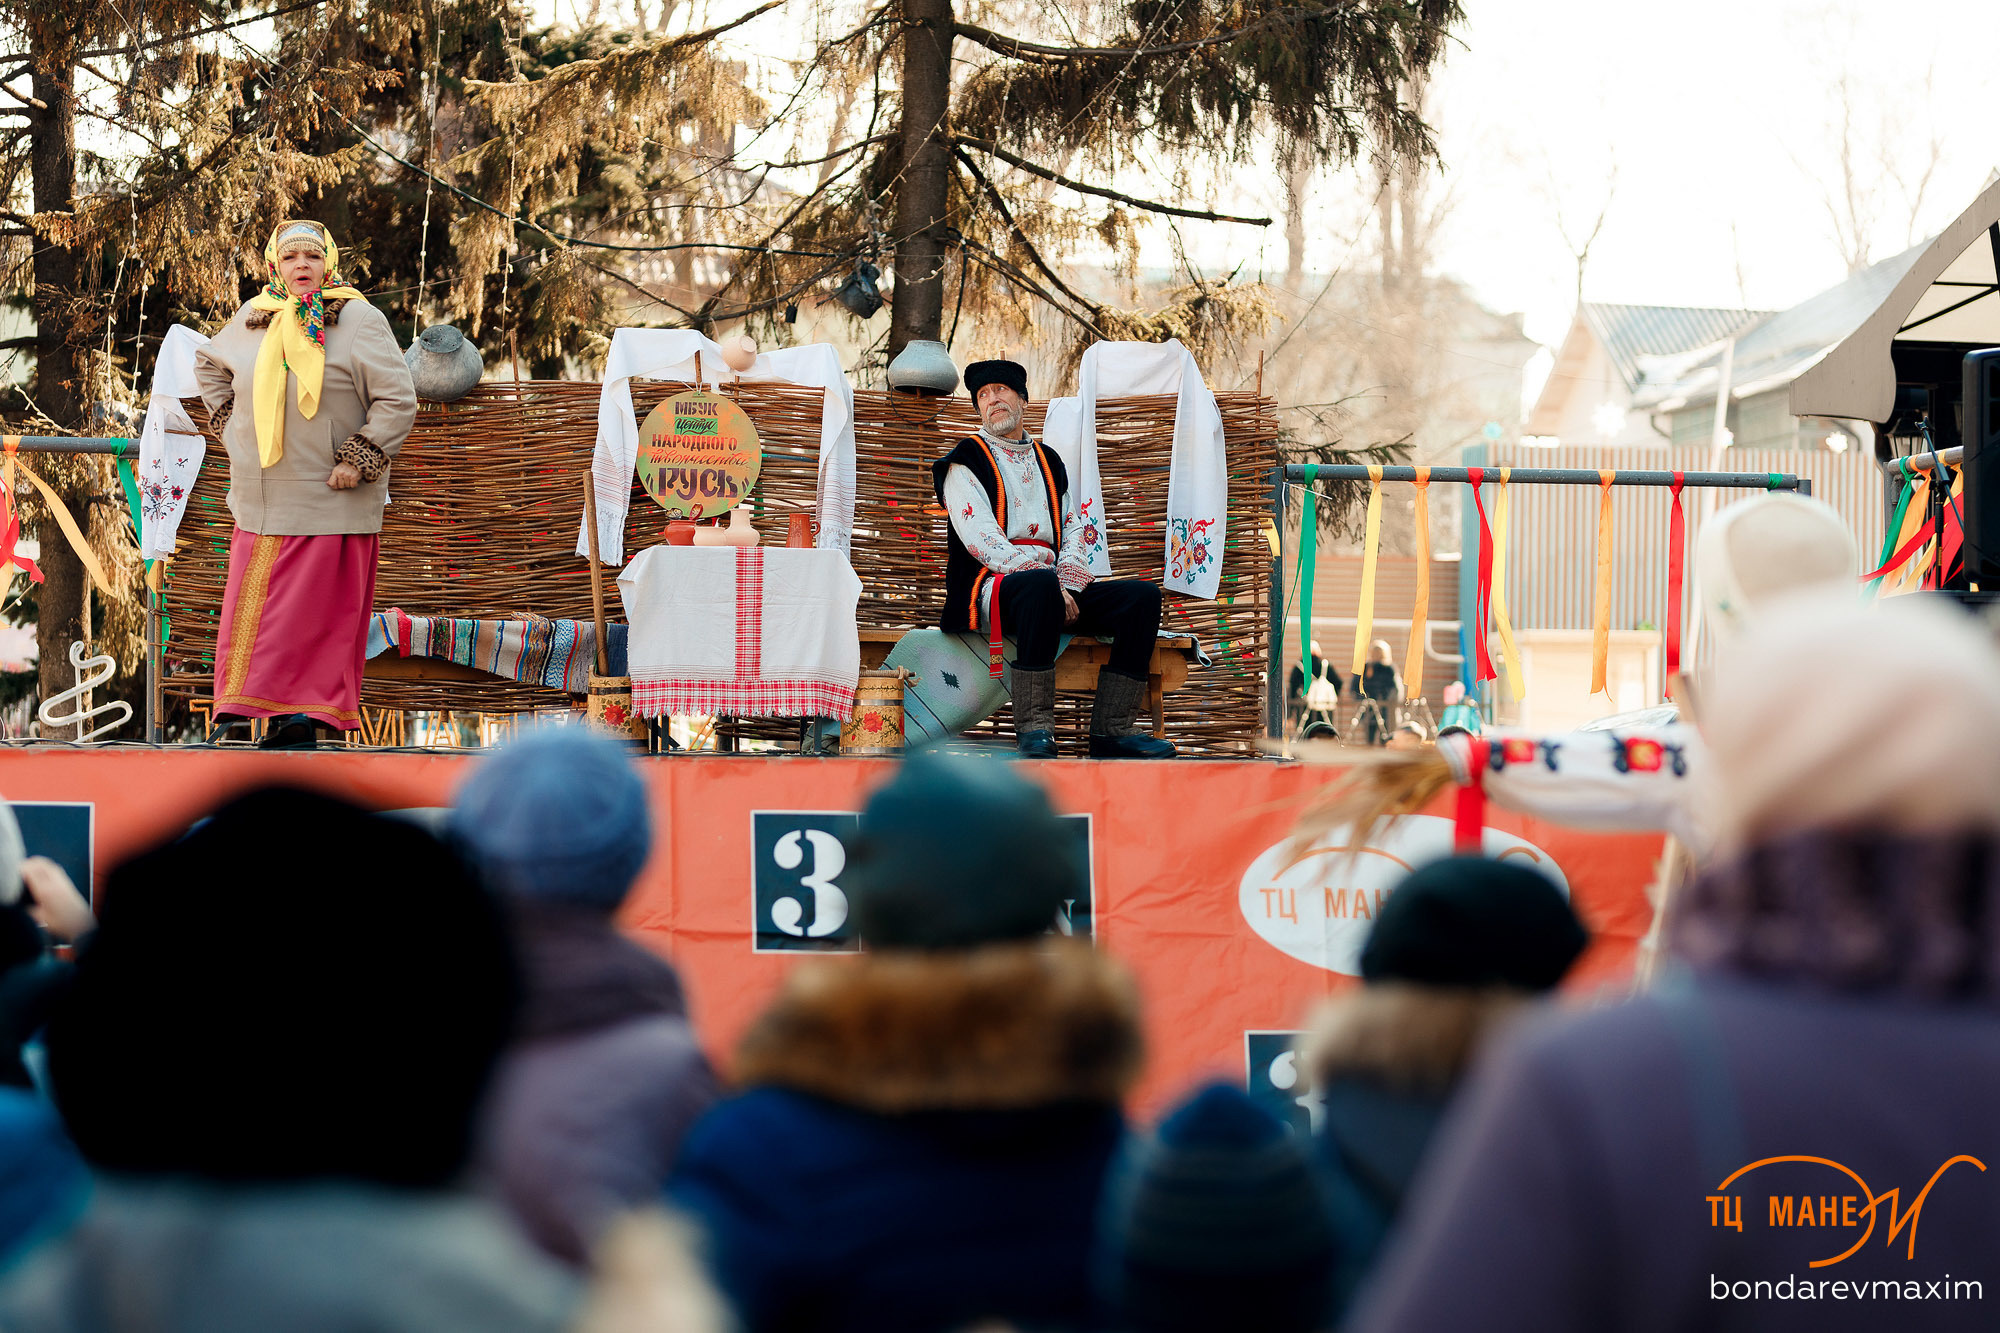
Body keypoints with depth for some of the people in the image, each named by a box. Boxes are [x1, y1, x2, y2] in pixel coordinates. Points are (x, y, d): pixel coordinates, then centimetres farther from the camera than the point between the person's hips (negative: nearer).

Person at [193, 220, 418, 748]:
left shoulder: (358, 320, -6)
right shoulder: (252, 319, 9)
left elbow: (398, 401, -8)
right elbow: (208, 364, 29)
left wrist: (358, 462, -13)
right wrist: (229, 423, 17)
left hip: (328, 503, -5)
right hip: (262, 501, 5)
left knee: (318, 613, -5)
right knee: (256, 611, 4)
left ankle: (304, 718, -2)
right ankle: (281, 716, 9)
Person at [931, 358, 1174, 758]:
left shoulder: (1049, 462, 24)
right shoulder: (967, 462, 6)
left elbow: (1075, 529, 15)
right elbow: (981, 539, -8)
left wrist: (1066, 583, -8)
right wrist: (1049, 582, -19)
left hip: (1056, 588, 6)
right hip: (993, 587, -6)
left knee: (1143, 595, -15)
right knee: (1040, 585, -40)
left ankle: (1111, 729, -19)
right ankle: (1034, 726, -38)